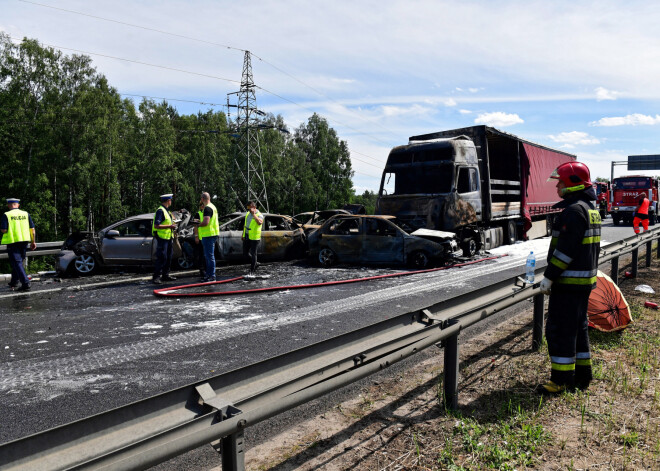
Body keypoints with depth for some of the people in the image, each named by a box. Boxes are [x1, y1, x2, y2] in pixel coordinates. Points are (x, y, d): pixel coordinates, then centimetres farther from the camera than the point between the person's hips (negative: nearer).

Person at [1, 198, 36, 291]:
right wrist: (33, 242, 10)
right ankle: (14, 282, 31)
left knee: (17, 263, -3)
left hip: (12, 242, -5)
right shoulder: (25, 214, 5)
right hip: (24, 241, 5)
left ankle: (26, 284, -13)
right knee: (19, 261, 19)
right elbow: (32, 229, 4)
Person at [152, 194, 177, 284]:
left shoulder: (167, 211, 17)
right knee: (162, 258, -10)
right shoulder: (160, 211, -14)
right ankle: (156, 277, -5)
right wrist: (169, 226, -21)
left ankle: (166, 275, 20)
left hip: (168, 238, 10)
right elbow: (156, 225, -21)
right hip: (162, 238, -10)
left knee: (168, 258, 12)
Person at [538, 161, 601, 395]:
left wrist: (549, 276, -18)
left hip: (569, 281, -11)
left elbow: (565, 249, -23)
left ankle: (561, 379, 2)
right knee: (578, 327, 18)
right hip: (584, 280, 11)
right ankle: (582, 375, 27)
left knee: (559, 329, -4)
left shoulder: (574, 210, -18)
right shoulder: (590, 208, 16)